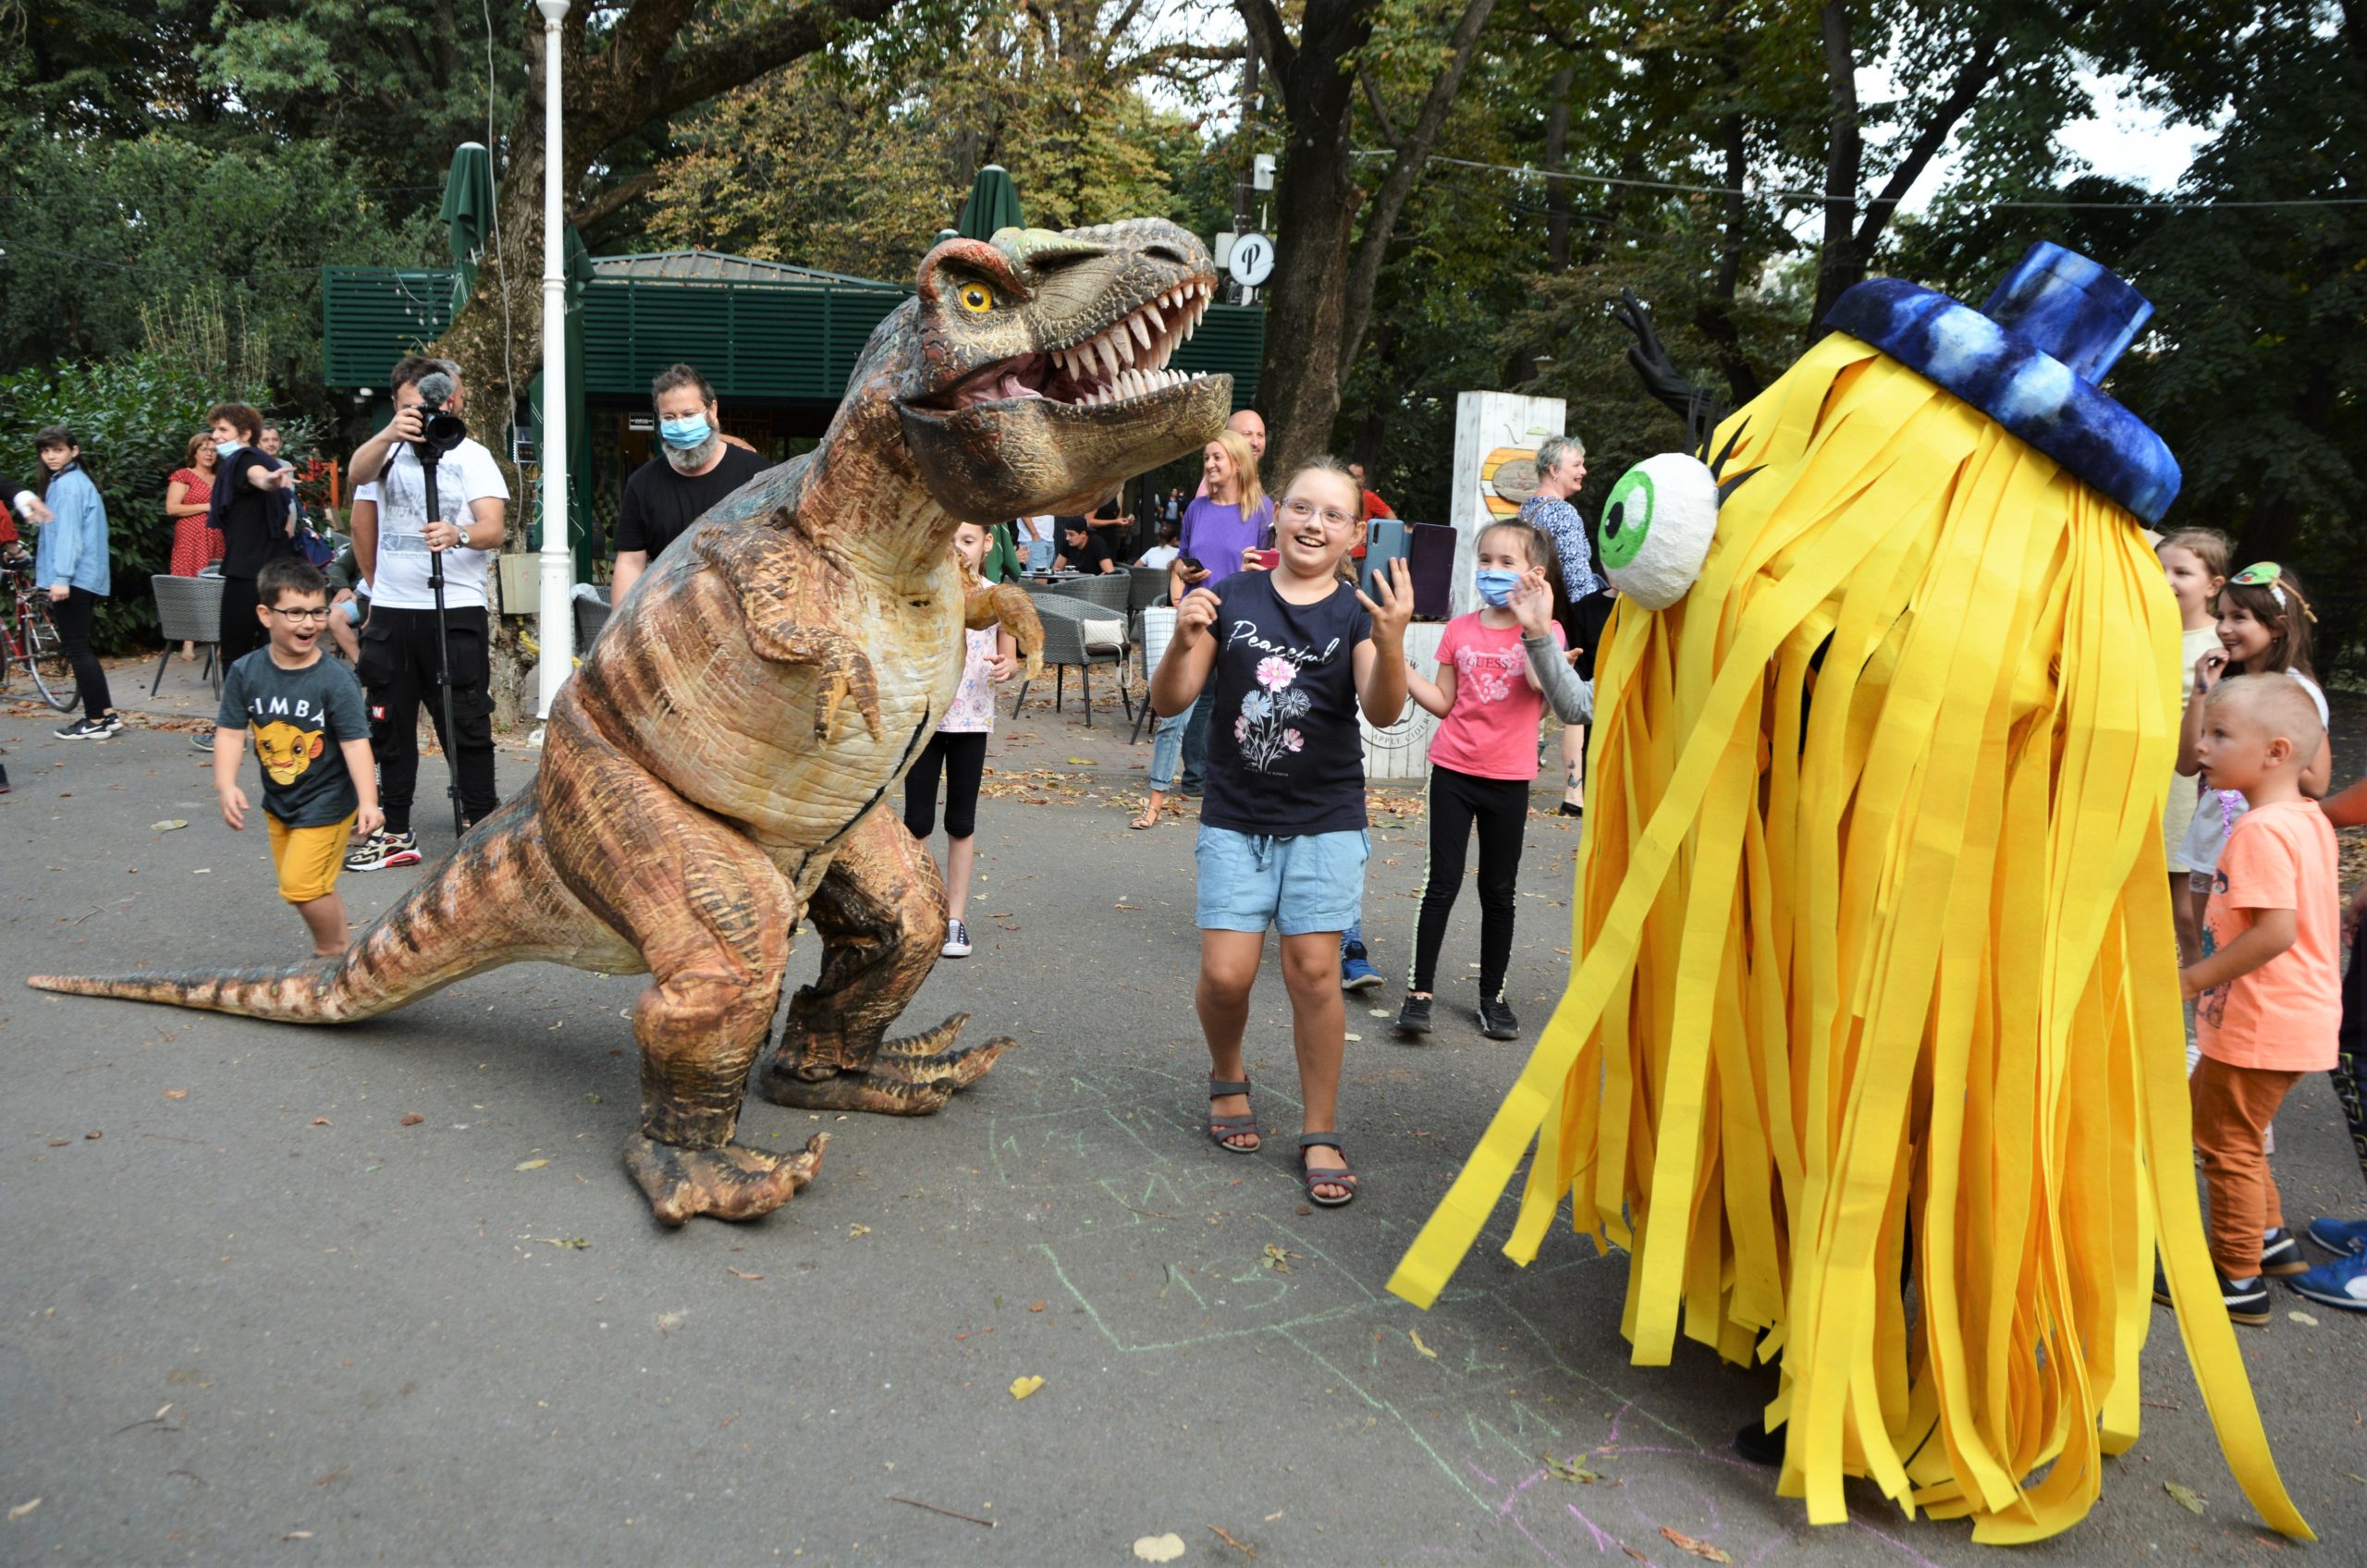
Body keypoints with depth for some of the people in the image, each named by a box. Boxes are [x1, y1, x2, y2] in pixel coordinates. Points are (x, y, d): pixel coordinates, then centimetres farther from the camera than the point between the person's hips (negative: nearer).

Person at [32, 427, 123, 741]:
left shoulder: (66, 485, -12)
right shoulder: (77, 481, 17)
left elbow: (68, 533, -19)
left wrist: (61, 576, -24)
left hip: (73, 578, -10)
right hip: (86, 577, 10)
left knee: (77, 649, -5)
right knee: (80, 648, 13)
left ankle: (96, 720, -2)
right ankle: (107, 714, 13)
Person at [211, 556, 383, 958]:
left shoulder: (336, 679, -19)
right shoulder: (246, 673, -7)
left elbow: (355, 742, -20)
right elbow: (230, 731, -5)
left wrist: (368, 801, -28)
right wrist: (226, 785, -19)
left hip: (326, 803, -5)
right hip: (278, 803, 5)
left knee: (303, 884, -12)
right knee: (310, 888, 15)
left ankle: (332, 953, 11)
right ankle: (338, 948, 33)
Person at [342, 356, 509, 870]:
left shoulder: (472, 456, 1)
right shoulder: (385, 451, 10)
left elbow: (494, 529, -12)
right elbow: (358, 474, -11)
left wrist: (459, 535, -32)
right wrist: (390, 435, -27)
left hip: (457, 608, -3)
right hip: (391, 610, 4)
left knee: (466, 722, -2)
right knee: (389, 725, 7)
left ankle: (483, 822, 7)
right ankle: (394, 832, 15)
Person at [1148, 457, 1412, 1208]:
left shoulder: (1356, 613, -2)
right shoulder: (1232, 598, 0)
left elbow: (1383, 711, -17)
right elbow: (1170, 702, -1)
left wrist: (1391, 641, -35)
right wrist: (1183, 642, -21)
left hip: (1325, 821, -1)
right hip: (1235, 818, 1)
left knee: (1313, 971, -4)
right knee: (1226, 972, -5)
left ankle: (1320, 1135, 11)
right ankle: (1227, 1077, 27)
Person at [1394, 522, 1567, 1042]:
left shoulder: (1543, 630, -2)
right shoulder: (1459, 630, 4)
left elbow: (1539, 683, -21)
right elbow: (1443, 703, 7)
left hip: (1508, 777, -1)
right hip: (1453, 769, 1)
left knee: (1500, 891, 10)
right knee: (1442, 882, -1)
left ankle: (1493, 996, 21)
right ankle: (1420, 990, 4)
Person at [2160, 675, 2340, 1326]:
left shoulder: (2260, 830, -23)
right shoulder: (2308, 819, 8)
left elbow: (2276, 931, -30)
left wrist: (2192, 978, -21)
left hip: (2260, 1025, -10)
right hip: (2299, 1015, 10)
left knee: (2228, 1144, 4)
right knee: (2201, 1108, 24)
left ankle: (2240, 1282, 16)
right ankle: (2271, 1237, 35)